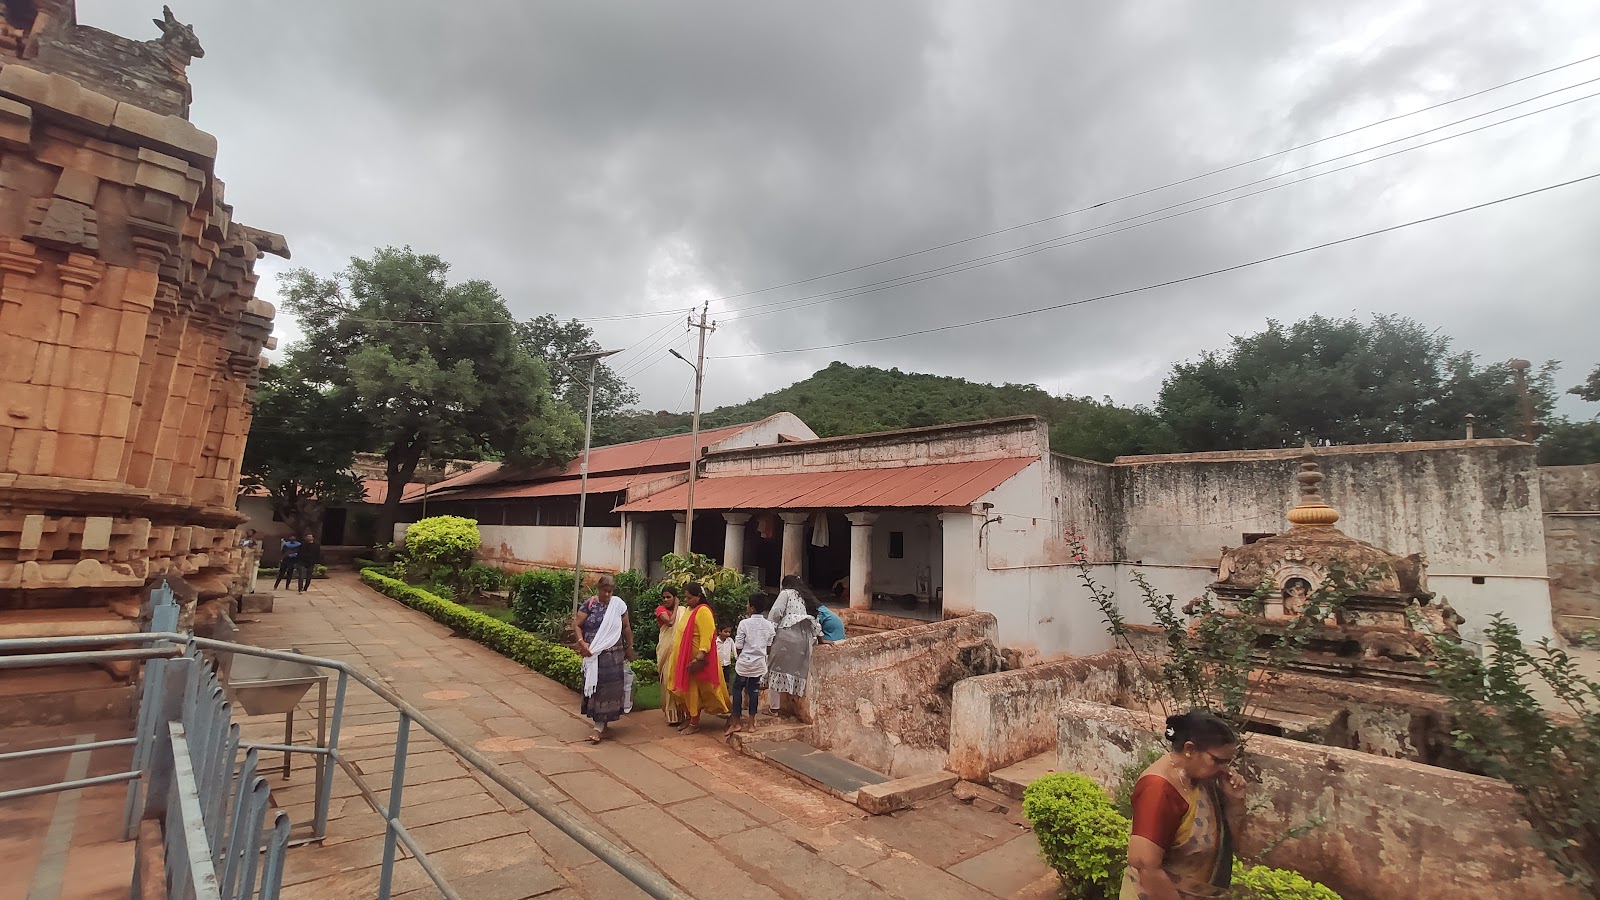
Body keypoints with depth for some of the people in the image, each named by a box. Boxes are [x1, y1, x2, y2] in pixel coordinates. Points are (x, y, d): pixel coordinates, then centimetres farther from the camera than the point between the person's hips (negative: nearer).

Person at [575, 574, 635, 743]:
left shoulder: (618, 604, -2)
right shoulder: (589, 604, -3)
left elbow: (626, 627, 6)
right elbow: (576, 625, -4)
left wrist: (630, 647, 9)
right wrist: (581, 642, -18)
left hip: (613, 654, 0)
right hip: (593, 653, 0)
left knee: (609, 687, -1)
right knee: (595, 686, 6)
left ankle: (599, 728, 4)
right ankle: (602, 722, 21)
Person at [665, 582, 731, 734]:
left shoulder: (703, 611, -17)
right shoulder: (690, 610, 11)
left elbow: (706, 636, -23)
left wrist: (699, 657, -29)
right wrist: (679, 656, 20)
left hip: (696, 659, -8)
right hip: (685, 658, 8)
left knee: (694, 690, 0)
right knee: (686, 689, 13)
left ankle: (694, 723, 11)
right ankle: (688, 718, 26)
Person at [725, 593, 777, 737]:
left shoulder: (744, 623, -14)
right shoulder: (769, 625, -1)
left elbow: (738, 647, -12)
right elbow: (769, 647, 6)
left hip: (744, 662, -3)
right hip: (759, 663, 3)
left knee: (737, 689, 12)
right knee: (754, 691, 12)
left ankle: (736, 722, 13)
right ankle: (751, 724, 14)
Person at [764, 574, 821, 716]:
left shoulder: (786, 593, 9)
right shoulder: (807, 598, 26)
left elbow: (775, 612, -4)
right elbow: (815, 621, 20)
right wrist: (815, 637, 21)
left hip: (787, 635, -6)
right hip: (805, 638, 6)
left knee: (778, 669, 1)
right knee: (798, 671, 8)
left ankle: (774, 708, 1)